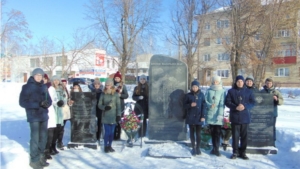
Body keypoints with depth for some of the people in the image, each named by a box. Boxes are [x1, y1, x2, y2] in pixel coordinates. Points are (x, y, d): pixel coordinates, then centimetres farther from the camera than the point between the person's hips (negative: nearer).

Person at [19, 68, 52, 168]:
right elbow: (22, 102, -9)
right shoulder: (27, 87, -4)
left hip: (44, 115, 5)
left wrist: (47, 103, -13)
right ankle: (34, 160, 11)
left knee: (43, 137, 11)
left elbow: (49, 99, 11)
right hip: (34, 116, -5)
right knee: (35, 138, -3)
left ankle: (41, 157, 26)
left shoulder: (44, 87, 10)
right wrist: (37, 104, -19)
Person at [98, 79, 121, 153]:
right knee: (107, 132, -3)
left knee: (112, 132, 8)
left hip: (113, 116, 1)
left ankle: (109, 146, 23)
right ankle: (106, 146, 13)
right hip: (105, 116, -1)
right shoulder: (103, 94, 1)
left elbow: (118, 105, 1)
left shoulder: (116, 94, -1)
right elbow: (99, 104, 6)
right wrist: (104, 107, -15)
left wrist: (118, 115, -3)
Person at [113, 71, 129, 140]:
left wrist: (120, 95, -13)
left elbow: (126, 95, 2)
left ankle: (118, 135, 8)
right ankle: (112, 135, 10)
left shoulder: (123, 86, 5)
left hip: (120, 105, -1)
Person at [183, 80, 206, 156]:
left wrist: (203, 116, -6)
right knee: (192, 133, 8)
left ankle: (198, 148, 19)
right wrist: (190, 105, -16)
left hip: (199, 117, 0)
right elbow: (184, 106, 4)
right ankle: (193, 148, 20)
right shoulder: (188, 95, 1)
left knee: (198, 133, 4)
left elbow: (204, 106, 2)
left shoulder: (201, 95, 2)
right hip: (191, 117, 0)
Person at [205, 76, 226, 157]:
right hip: (210, 114, 3)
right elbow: (205, 100, 6)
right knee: (212, 131, 9)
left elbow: (222, 104, -6)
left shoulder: (222, 91, 0)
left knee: (217, 132, -4)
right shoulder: (209, 90, 8)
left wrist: (220, 114, -13)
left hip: (218, 114, -3)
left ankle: (216, 149, 3)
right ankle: (214, 148, 21)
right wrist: (209, 105, -14)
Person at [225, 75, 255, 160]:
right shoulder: (231, 91, 3)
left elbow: (252, 102, 3)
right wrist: (235, 107, -18)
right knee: (235, 135, 3)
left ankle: (242, 152, 19)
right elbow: (227, 102, -2)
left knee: (244, 135, 6)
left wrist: (245, 106, -16)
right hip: (235, 117, -1)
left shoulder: (248, 91, 7)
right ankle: (235, 152, 15)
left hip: (245, 117, 1)